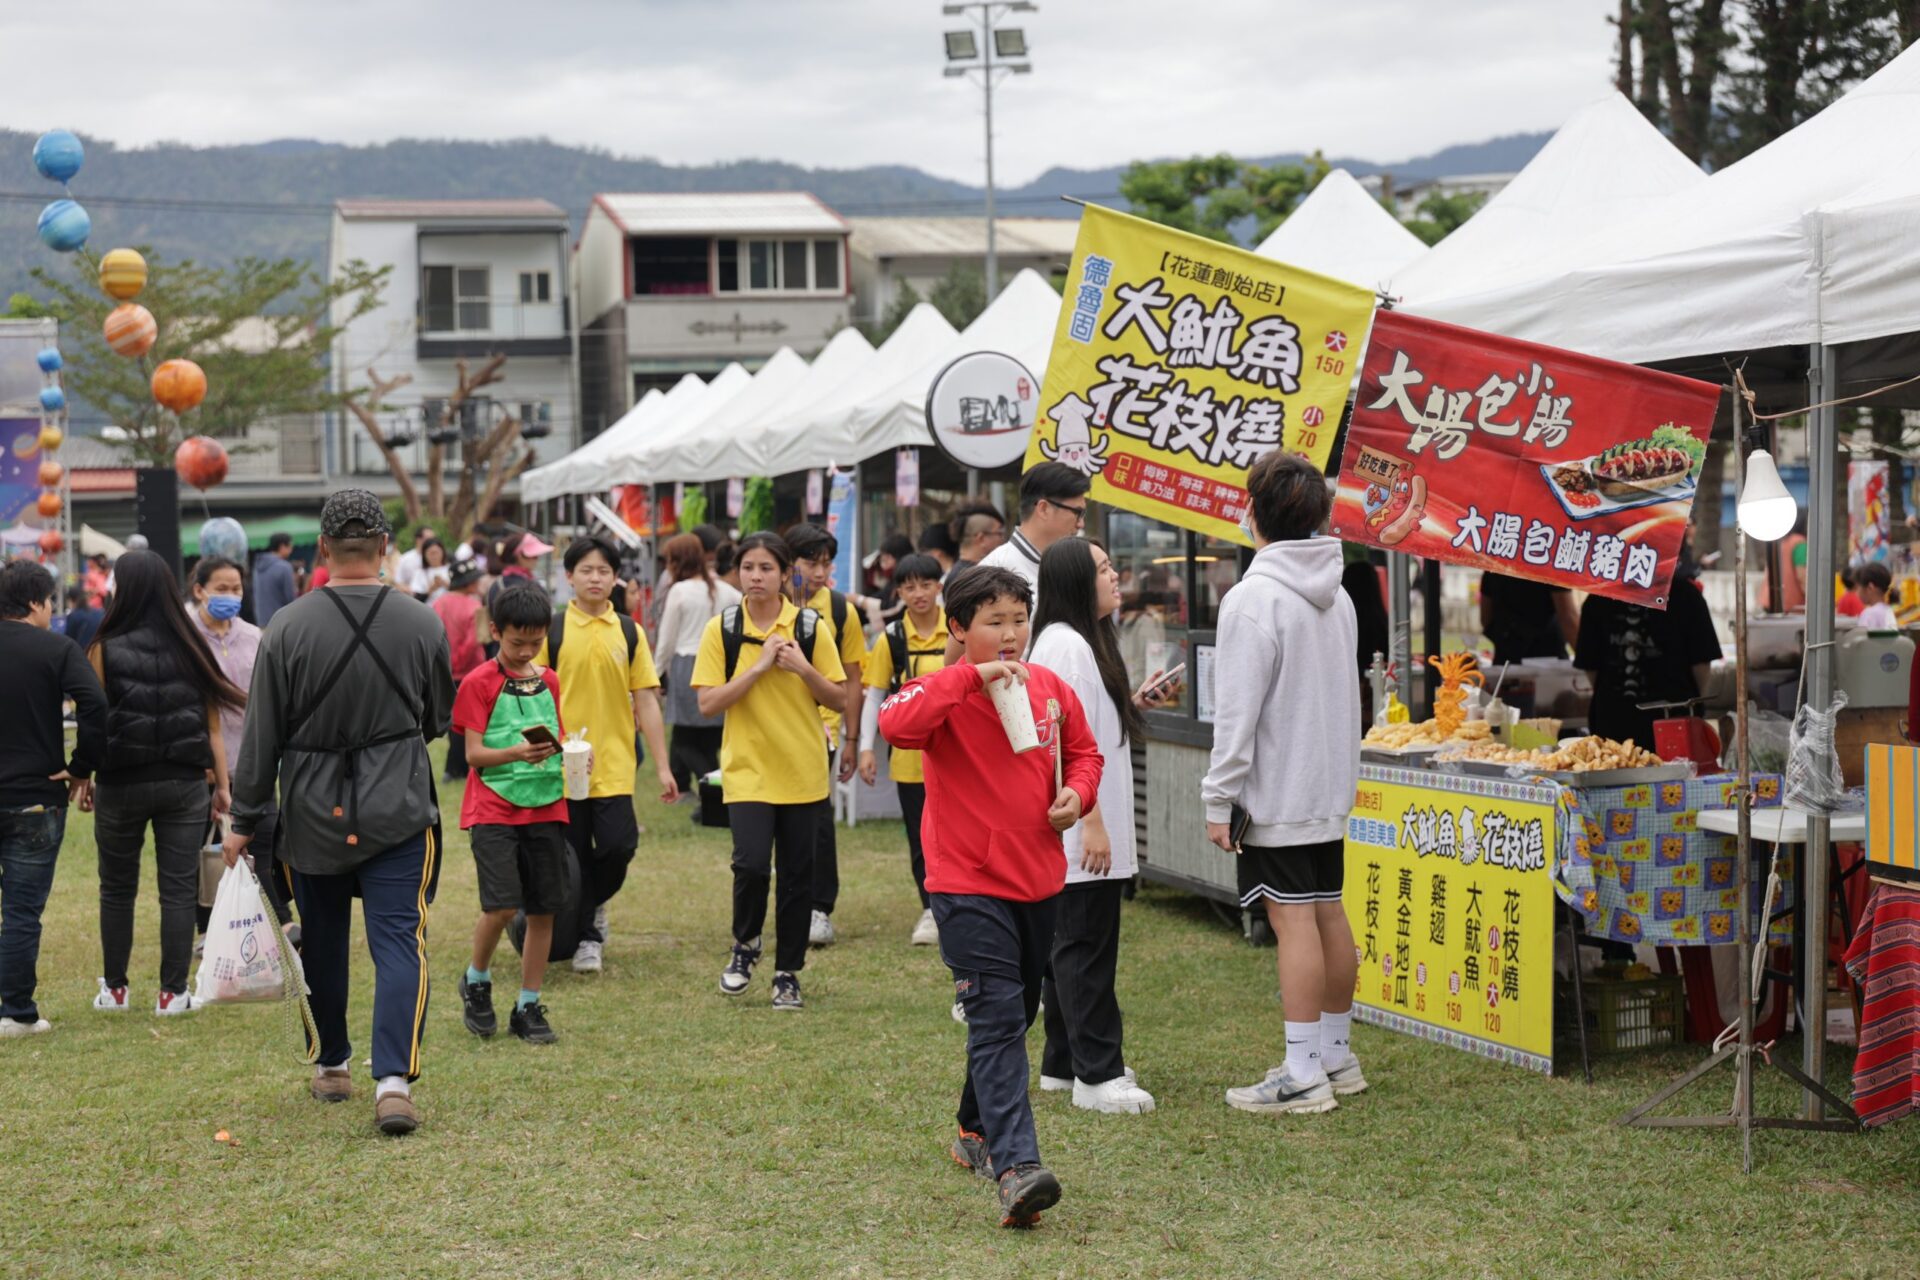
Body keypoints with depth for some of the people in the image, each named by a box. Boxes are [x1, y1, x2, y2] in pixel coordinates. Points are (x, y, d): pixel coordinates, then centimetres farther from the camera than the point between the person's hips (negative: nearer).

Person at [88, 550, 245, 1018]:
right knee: (178, 890, 5)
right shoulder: (191, 648, 0)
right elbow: (212, 726, 1)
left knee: (117, 888, 14)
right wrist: (222, 785, 6)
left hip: (121, 783, -1)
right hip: (184, 784, 1)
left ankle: (114, 988, 21)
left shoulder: (106, 650, -7)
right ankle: (172, 992, 5)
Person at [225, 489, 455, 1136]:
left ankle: (331, 1066, 31)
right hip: (399, 812, -1)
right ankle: (394, 1079, -17)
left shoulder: (288, 627, -9)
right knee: (399, 943, -3)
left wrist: (245, 821, 3)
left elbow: (261, 736, -5)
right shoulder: (422, 623, -6)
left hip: (312, 815, 1)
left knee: (323, 942, 17)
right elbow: (439, 719, 9)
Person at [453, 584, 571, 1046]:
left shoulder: (549, 682, 11)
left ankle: (528, 1007, 15)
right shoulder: (479, 683, -4)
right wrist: (516, 753, -26)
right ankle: (476, 981, 13)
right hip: (493, 809, -5)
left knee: (543, 909, 3)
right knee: (501, 905, -15)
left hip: (545, 808, 5)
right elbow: (473, 753, -9)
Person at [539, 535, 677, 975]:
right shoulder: (552, 630, 0)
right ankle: (586, 938, 20)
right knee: (574, 856, 4)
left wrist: (662, 766, 3)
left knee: (618, 846, -11)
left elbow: (646, 701, 7)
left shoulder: (629, 632, 6)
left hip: (614, 764, 1)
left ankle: (595, 903, 20)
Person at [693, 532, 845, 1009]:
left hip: (803, 772, 1)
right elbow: (708, 703, -8)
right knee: (751, 862, -18)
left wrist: (802, 668, -15)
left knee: (797, 873, 5)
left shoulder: (811, 627, 0)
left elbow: (839, 700, 1)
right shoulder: (721, 629, -1)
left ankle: (788, 973, 20)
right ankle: (745, 945, 11)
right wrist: (759, 667, -16)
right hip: (747, 768, -1)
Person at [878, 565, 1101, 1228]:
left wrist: (1077, 793, -1)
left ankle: (976, 1132, 38)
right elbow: (897, 723, -32)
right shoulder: (947, 691, -11)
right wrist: (971, 676, -31)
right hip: (968, 883, -7)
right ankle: (1016, 1167, -21)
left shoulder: (1049, 687, 6)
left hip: (1038, 880, 7)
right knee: (997, 1019, -15)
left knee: (1014, 1014, 19)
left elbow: (1083, 750, 20)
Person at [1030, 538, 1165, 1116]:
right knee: (1084, 948, -7)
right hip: (1079, 830, -11)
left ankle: (1063, 1064, 21)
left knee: (1068, 943, 14)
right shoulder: (1065, 644, -16)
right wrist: (1092, 824, -23)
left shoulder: (1087, 640, 17)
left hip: (1078, 831, 11)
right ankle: (1096, 1075, -4)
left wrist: (1133, 703, 13)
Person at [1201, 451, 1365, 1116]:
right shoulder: (1336, 595, 11)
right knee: (1328, 912, 13)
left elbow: (1237, 710, -18)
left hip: (1275, 789, -8)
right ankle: (1336, 1054, 22)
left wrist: (1219, 798, -14)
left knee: (1292, 918, -8)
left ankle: (1304, 1074, -7)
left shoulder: (1254, 598, -16)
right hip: (1330, 785, 8)